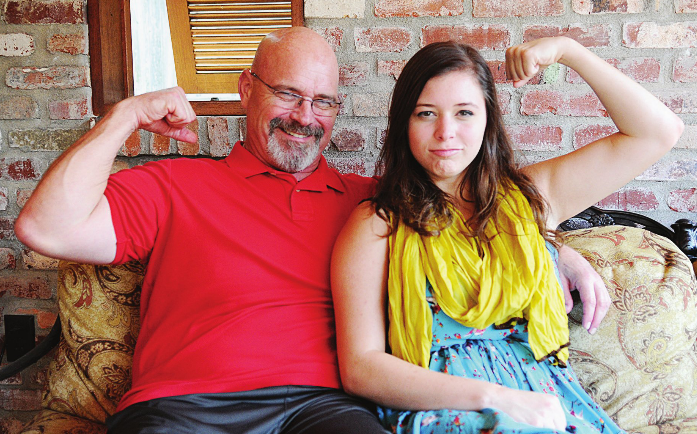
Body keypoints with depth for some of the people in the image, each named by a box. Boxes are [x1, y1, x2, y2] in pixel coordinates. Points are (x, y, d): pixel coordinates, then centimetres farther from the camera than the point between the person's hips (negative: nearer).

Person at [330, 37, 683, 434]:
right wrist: (494, 397, -16)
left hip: (546, 401, 5)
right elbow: (360, 367, -7)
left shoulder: (528, 196, 12)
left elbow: (659, 131, 13)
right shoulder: (376, 223, 2)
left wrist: (565, 49, 8)